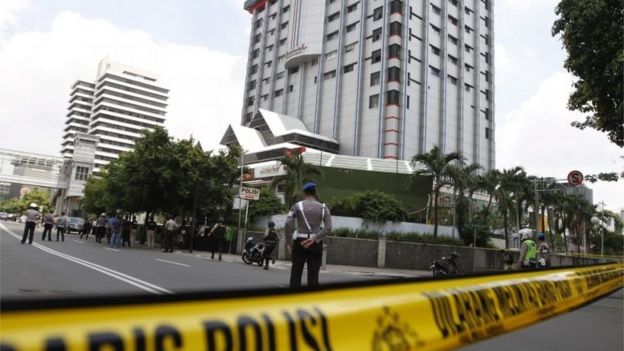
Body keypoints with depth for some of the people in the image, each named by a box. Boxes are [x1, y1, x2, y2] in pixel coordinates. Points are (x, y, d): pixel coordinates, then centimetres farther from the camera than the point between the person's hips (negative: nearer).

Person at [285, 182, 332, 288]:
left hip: (299, 242, -1)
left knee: (296, 273, 7)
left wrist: (288, 242, -5)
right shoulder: (323, 207, 5)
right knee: (313, 274, 5)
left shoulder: (297, 206, 1)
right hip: (316, 243, 1)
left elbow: (288, 223, -12)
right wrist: (314, 239, -11)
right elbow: (328, 227, -7)